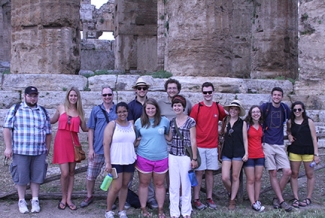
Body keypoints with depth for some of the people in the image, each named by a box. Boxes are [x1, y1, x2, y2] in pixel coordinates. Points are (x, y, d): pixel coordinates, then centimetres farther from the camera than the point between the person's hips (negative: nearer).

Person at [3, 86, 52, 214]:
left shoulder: (43, 111, 12)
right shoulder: (15, 109, 3)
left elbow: (48, 132, 14)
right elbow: (7, 128, -1)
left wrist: (47, 148, 12)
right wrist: (8, 147, -6)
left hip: (39, 152, 2)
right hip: (20, 151, -2)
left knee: (36, 176, 7)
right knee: (21, 176, 5)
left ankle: (35, 200, 19)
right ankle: (22, 201, 19)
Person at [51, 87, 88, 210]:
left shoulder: (80, 112, 7)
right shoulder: (61, 108, 4)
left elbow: (84, 128, 13)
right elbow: (52, 121, 18)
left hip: (73, 142, 3)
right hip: (61, 141, -2)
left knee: (71, 172, 7)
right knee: (65, 173, -8)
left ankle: (69, 199, 17)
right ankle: (63, 198, 12)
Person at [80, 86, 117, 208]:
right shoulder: (96, 110, 2)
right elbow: (90, 130, 3)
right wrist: (91, 148, -3)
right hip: (97, 149, 1)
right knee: (91, 175, 8)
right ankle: (89, 197, 29)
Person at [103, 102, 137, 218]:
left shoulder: (131, 125, 8)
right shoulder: (112, 125, -6)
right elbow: (106, 144, -11)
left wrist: (135, 156, 10)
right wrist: (108, 162, -16)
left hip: (129, 161, 4)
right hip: (115, 161, -4)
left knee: (125, 186, 9)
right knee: (116, 187, -5)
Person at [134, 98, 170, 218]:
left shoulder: (164, 121, -1)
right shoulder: (139, 121, 1)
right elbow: (134, 138, 12)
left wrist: (161, 136, -2)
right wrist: (141, 138, -3)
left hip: (161, 158, 0)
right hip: (143, 157, 0)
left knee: (159, 184, 10)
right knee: (144, 183, 10)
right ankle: (143, 208, 24)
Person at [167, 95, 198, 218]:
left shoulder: (190, 121, -5)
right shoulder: (171, 121, 8)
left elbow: (193, 140, -5)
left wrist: (194, 158, -7)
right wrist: (167, 154, 7)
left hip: (186, 156, -3)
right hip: (173, 156, 4)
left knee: (186, 184, 5)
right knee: (174, 185, 7)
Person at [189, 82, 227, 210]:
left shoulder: (219, 108, 3)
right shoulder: (196, 107, -5)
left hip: (213, 146, 3)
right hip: (199, 145, -3)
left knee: (210, 172, 9)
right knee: (199, 172, 1)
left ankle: (209, 198, 19)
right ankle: (196, 199, 9)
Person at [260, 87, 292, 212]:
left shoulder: (285, 108, 6)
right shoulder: (265, 106, -3)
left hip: (280, 145, 3)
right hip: (267, 144, -3)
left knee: (287, 172, -5)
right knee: (273, 173, -3)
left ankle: (277, 198, 10)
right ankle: (281, 201, 5)